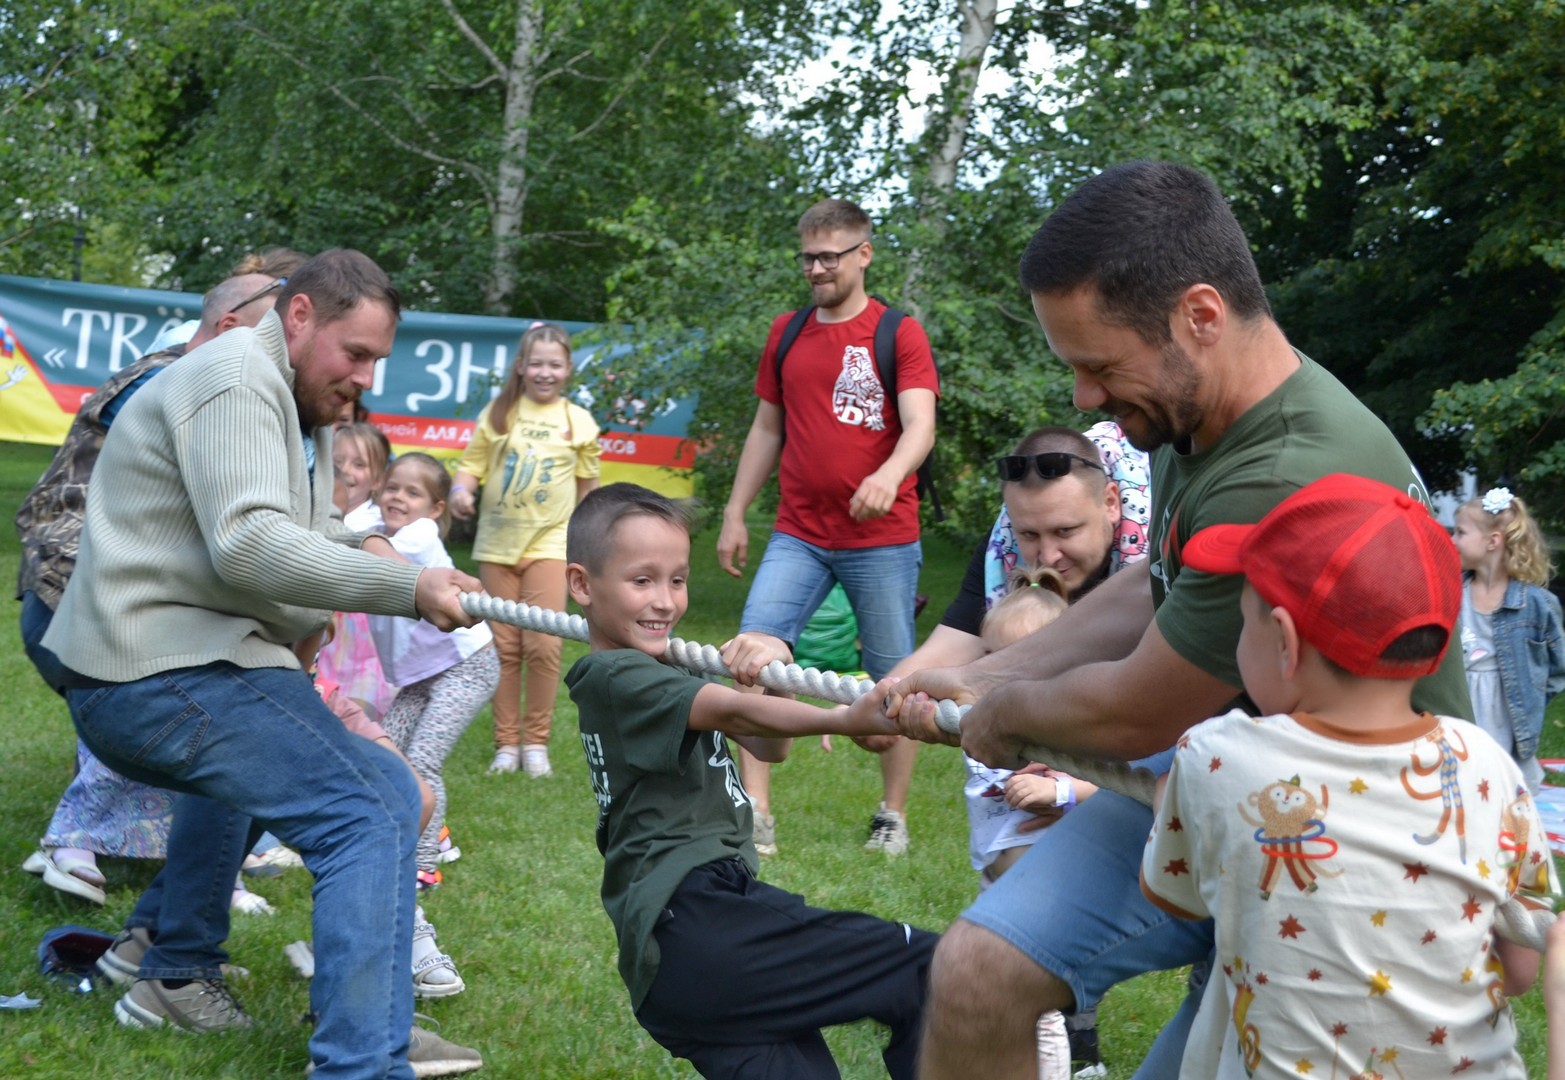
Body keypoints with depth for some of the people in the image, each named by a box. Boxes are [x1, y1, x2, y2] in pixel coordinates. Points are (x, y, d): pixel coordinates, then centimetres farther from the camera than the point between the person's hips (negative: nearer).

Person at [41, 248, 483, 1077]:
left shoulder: (296, 403, 21)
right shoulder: (236, 380, -12)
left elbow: (294, 530, 23)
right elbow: (247, 544, -24)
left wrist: (360, 550, 1)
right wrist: (406, 589, -27)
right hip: (169, 674, -11)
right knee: (374, 806, -20)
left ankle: (176, 975, 41)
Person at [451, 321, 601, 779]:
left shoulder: (579, 421, 3)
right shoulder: (498, 413, 3)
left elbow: (587, 485, 11)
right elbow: (472, 462, 3)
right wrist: (461, 488, -18)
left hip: (549, 543, -1)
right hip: (497, 543, 1)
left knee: (543, 645, -11)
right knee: (503, 647, 6)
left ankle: (536, 741, 3)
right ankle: (506, 743, 15)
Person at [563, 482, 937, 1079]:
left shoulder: (661, 670, 24)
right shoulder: (615, 677, -6)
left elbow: (768, 746, 20)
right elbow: (733, 713, -24)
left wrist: (766, 667, -1)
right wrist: (847, 720, -40)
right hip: (692, 919, -10)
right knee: (931, 972, -16)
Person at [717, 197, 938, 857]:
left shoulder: (899, 334, -2)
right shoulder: (786, 335, 12)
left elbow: (920, 426, -13)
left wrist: (889, 474, -33)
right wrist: (734, 515, 15)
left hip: (882, 539, -3)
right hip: (798, 536, 3)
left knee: (893, 678, 4)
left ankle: (893, 815, 18)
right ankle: (755, 810, -12)